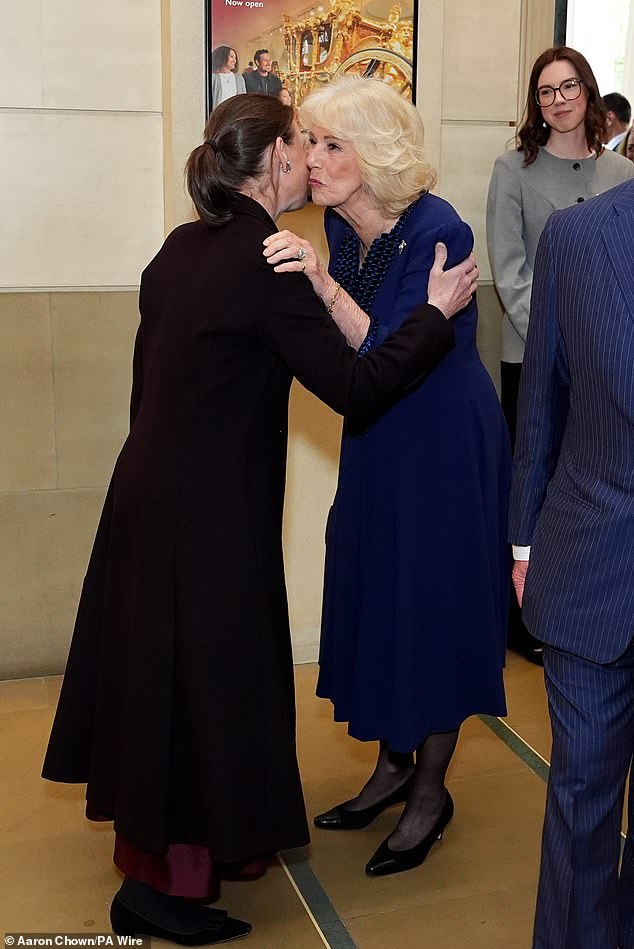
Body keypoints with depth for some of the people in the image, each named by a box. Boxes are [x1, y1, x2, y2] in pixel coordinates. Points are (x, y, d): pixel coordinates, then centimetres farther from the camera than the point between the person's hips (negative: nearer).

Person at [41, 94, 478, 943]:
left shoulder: (181, 247, 7)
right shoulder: (268, 262, -17)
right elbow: (351, 385, -17)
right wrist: (436, 314, -6)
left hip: (152, 487, 8)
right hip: (210, 510, -8)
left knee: (162, 665, 19)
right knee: (206, 673, 4)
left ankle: (154, 839, 37)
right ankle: (163, 881, 16)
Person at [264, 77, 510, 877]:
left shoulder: (438, 232, -23)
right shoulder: (340, 226, -2)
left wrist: (324, 285, -37)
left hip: (445, 442, -7)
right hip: (376, 439, 7)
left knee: (433, 604, 3)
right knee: (374, 594, 14)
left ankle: (430, 791, 23)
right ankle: (392, 765, 34)